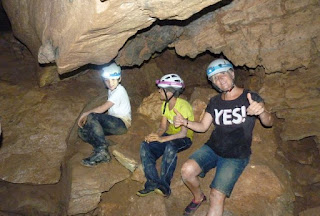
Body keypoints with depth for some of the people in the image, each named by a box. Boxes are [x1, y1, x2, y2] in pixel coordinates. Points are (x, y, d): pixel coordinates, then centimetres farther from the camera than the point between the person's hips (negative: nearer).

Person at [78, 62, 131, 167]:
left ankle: (102, 151, -27)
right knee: (82, 131, -4)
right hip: (113, 122, 9)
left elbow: (103, 108, -19)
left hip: (121, 124, -9)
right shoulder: (111, 90, 17)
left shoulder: (120, 91, -12)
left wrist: (86, 113, -7)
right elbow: (107, 109, 12)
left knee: (92, 117, -30)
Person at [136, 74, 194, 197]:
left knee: (170, 147, -40)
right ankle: (153, 182, -19)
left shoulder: (183, 106, -20)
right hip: (169, 136, 7)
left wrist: (162, 139, -35)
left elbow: (183, 133, -26)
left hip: (184, 139, -7)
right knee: (145, 146, -17)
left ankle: (164, 185, -28)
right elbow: (163, 127, 1)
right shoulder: (165, 104, 4)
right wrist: (155, 135, -21)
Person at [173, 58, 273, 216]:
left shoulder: (250, 97, -5)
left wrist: (261, 111, -38)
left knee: (217, 195, -20)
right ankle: (198, 197, 10)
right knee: (187, 170, -21)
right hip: (212, 149, 4)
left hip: (236, 157, -3)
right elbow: (203, 126, 10)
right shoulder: (214, 102, 7)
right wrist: (185, 122, -10)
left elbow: (268, 123, -14)